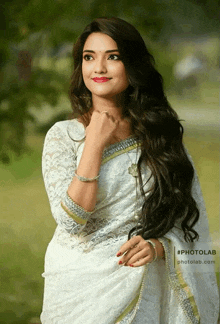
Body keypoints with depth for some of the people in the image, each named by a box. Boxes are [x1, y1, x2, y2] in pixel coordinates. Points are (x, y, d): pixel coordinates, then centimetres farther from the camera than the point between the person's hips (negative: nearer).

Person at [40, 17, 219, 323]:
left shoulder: (159, 135, 2)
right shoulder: (63, 135, -3)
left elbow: (187, 220, 3)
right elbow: (70, 220, -14)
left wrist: (157, 246, -17)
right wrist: (94, 144, -15)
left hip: (140, 284, 2)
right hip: (79, 284, -1)